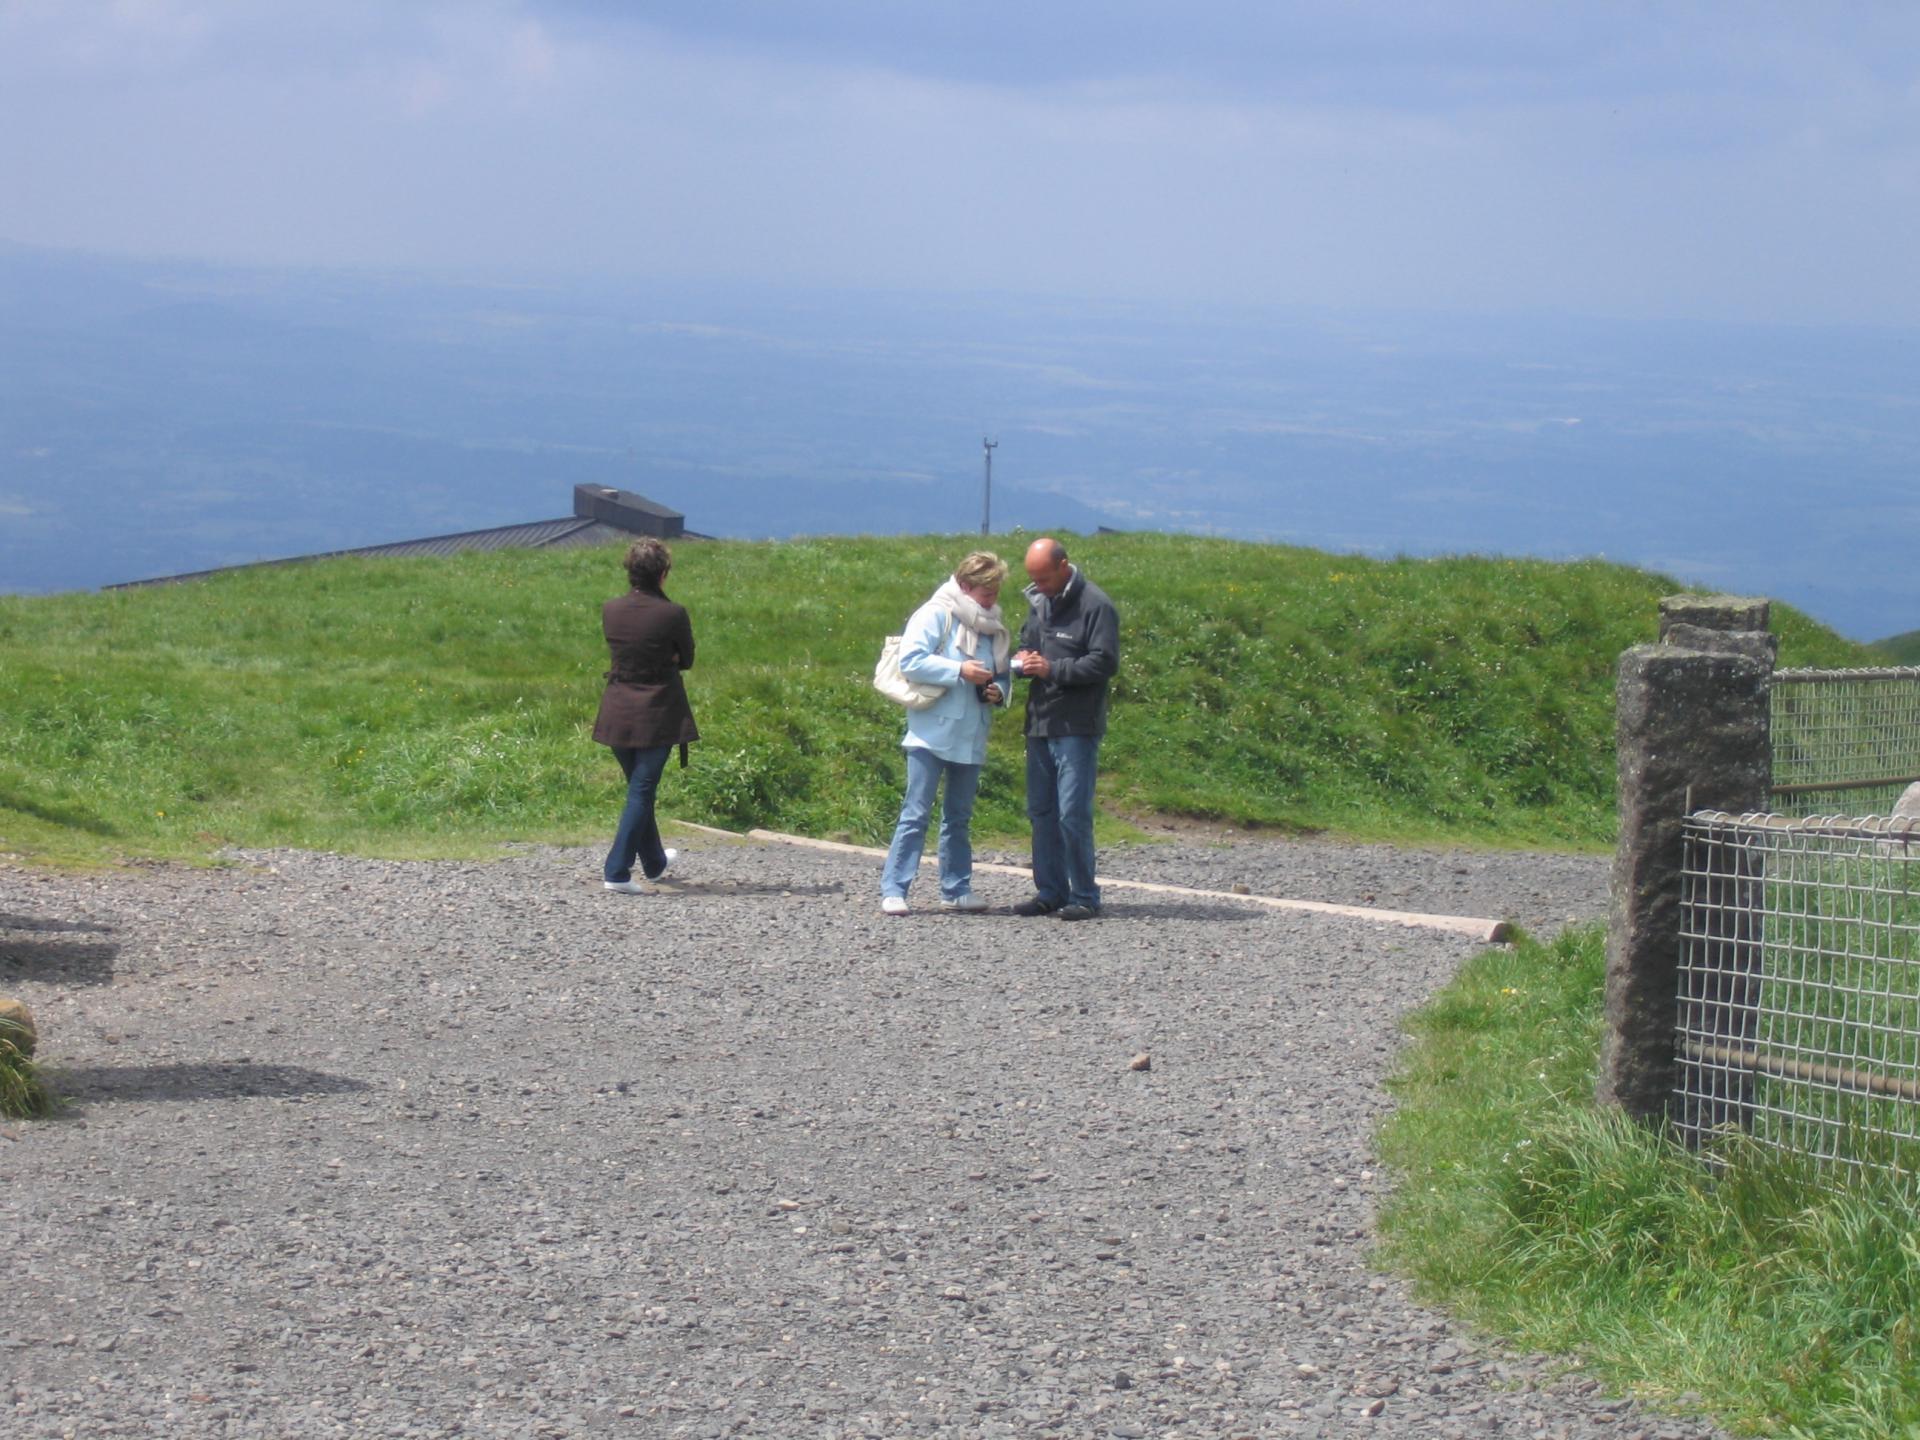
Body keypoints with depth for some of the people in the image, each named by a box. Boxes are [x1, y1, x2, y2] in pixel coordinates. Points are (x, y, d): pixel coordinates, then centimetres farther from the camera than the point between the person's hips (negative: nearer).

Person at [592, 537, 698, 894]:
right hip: (658, 715, -5)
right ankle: (618, 871, -9)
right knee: (642, 791, -2)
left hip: (618, 713, 5)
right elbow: (687, 660, -2)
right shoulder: (672, 614, -15)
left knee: (639, 787, 21)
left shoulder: (610, 610, -2)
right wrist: (664, 659, 6)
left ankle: (654, 861, 37)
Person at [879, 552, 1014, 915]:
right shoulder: (936, 615, -8)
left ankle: (956, 889, 18)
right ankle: (893, 889, -7)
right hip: (932, 732, -7)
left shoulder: (992, 626, 13)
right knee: (916, 813, -8)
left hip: (970, 736, 7)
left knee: (959, 816, 12)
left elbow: (1003, 675, 23)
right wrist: (960, 671, -20)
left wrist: (999, 691, -1)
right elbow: (911, 660, -17)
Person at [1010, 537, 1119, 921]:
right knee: (1042, 812, 10)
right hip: (1039, 723, 8)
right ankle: (1050, 892, 18)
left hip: (1077, 727, -8)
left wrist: (1053, 670, -19)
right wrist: (1023, 660, 4)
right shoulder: (1039, 602, 14)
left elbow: (1105, 662, -15)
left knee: (1073, 813, -9)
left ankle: (1084, 897, -1)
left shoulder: (1095, 605, -10)